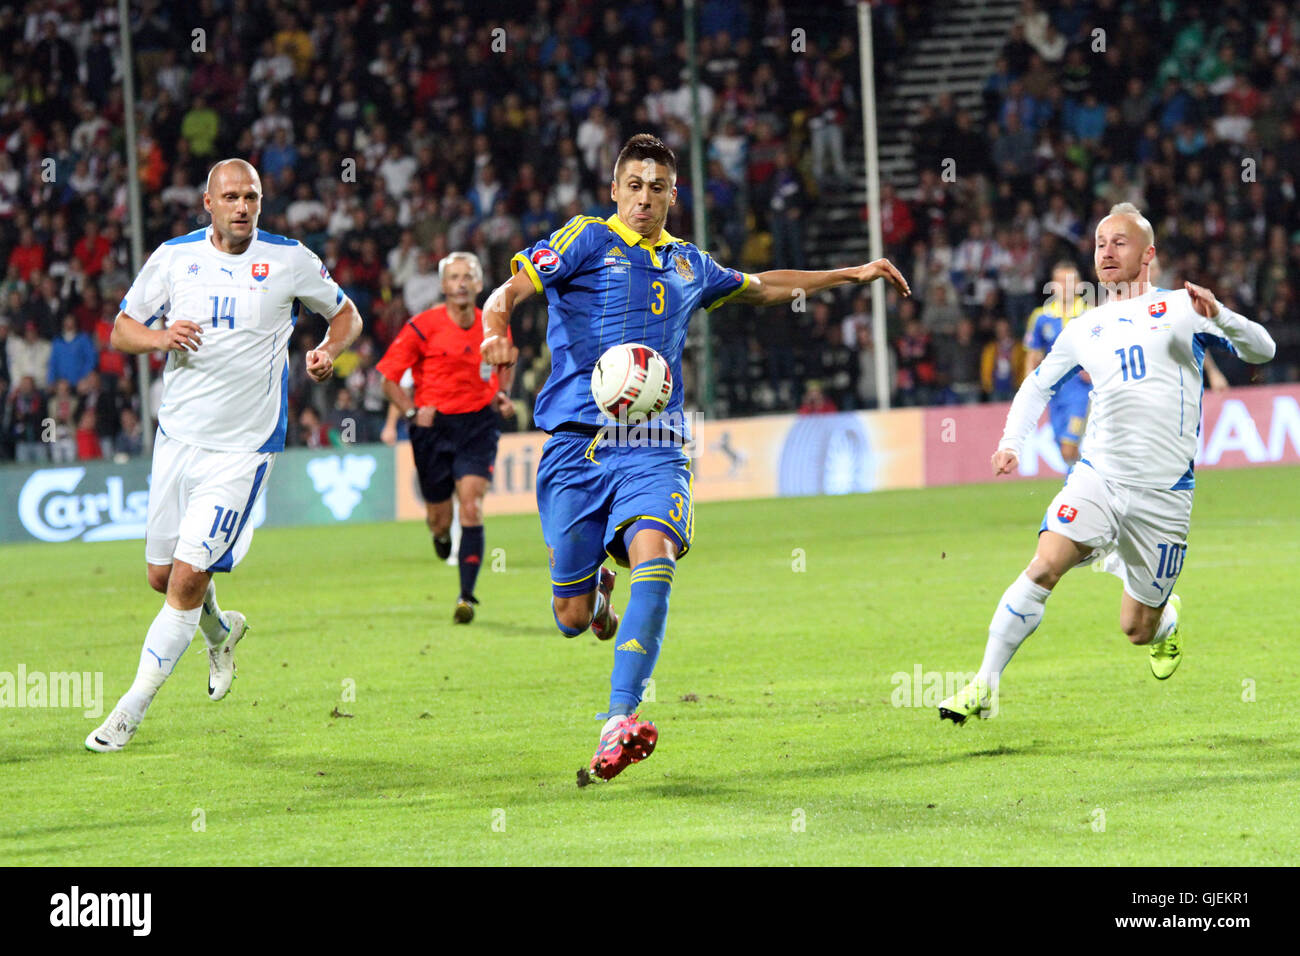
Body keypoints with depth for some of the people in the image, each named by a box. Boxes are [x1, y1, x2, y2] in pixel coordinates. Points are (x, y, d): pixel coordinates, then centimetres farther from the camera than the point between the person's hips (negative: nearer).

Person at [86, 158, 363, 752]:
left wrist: (328, 351, -10)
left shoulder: (289, 260, -3)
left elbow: (346, 315, 11)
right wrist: (160, 337, -13)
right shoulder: (174, 257, 2)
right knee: (162, 575, 10)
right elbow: (122, 330, 9)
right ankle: (221, 632, 43)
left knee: (189, 576, -12)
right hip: (177, 436, 4)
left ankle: (131, 710, -2)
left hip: (243, 447, -4)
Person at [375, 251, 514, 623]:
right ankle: (441, 535, 48)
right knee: (439, 519, 8)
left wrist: (502, 394, 7)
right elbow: (387, 375, -3)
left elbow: (505, 363, 25)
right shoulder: (423, 327, -9)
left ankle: (466, 597, -13)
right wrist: (412, 411, -17)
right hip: (434, 426, -1)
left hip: (478, 425, 1)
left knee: (471, 507, -15)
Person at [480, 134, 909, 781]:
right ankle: (595, 588, 40)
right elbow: (508, 291, -7)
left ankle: (619, 721, -35)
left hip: (652, 448, 2)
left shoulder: (688, 265, 19)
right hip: (576, 443, -2)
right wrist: (497, 332, -30)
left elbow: (760, 287, 37)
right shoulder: (587, 240, 5)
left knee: (654, 557, -29)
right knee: (571, 619, 0)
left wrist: (852, 275, 36)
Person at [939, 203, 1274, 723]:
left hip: (1164, 493, -2)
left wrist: (1218, 317, -24)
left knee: (1137, 630, 5)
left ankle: (1166, 617, 42)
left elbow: (1261, 351, -4)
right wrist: (1011, 441, 10)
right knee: (1043, 568, -23)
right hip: (1098, 475, 2)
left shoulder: (1180, 307, 3)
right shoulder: (1084, 329, 14)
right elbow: (1036, 386, 27)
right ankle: (984, 685, -18)